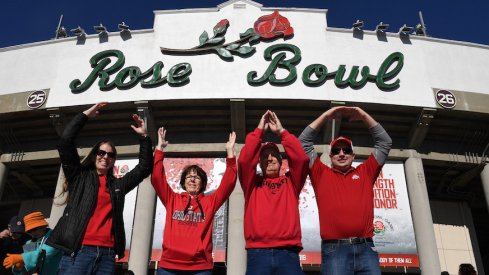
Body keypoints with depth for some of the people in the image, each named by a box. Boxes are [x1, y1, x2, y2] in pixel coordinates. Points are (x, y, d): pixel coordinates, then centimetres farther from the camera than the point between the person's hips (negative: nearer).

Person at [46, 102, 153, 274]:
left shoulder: (118, 185, 19)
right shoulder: (79, 177, 11)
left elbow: (144, 168, 19)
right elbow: (65, 143, 1)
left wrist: (144, 137, 12)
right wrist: (85, 115, 4)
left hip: (107, 254, 3)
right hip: (78, 251, -3)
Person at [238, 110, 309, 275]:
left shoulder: (290, 182, 17)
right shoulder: (253, 184, 15)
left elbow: (301, 158, 2)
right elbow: (244, 160, -1)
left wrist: (281, 131, 6)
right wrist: (259, 129, 5)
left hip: (288, 254, 1)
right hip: (258, 253, 0)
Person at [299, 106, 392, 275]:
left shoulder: (365, 173, 20)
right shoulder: (321, 174, 16)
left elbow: (385, 142, 22)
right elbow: (304, 142, 14)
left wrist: (363, 116, 19)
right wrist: (326, 116, 14)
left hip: (365, 248, 2)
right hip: (334, 250, -2)